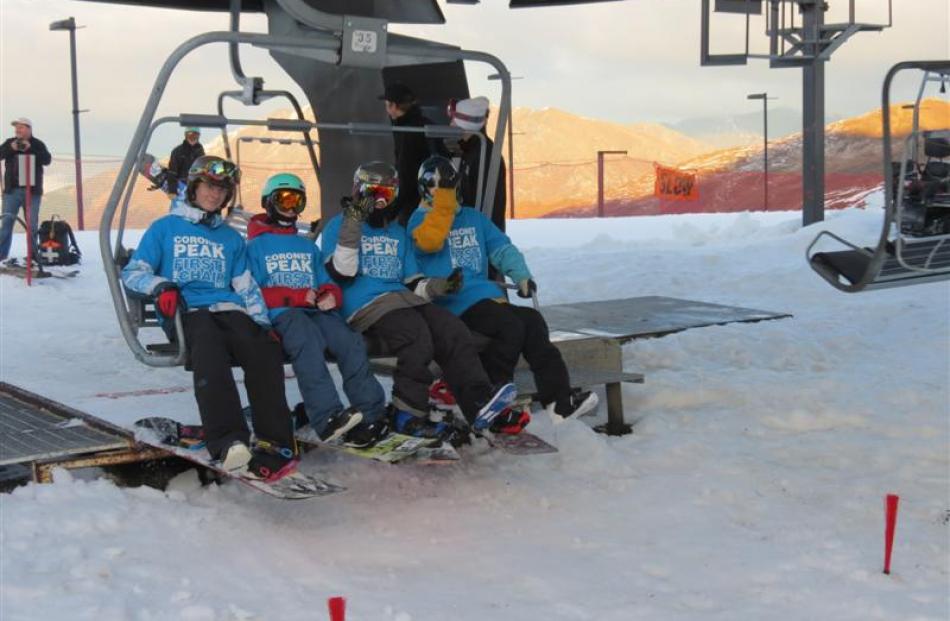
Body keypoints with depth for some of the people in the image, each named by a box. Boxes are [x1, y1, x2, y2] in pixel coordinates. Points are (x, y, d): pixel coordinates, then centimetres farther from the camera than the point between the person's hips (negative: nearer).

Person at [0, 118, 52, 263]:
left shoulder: (37, 144, 2)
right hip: (12, 190, 2)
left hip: (32, 190, -1)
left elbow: (47, 160, -11)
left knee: (32, 224, 3)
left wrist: (30, 149, -20)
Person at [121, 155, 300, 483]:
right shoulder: (165, 228, 20)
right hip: (187, 313, -3)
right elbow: (132, 272, 13)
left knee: (265, 351, -32)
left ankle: (275, 446, -38)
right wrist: (160, 286, -9)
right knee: (208, 345, -41)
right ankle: (228, 442, -53)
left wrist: (264, 324, 6)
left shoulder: (231, 238, 30)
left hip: (230, 310, 3)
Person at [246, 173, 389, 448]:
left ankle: (372, 415, -34)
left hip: (317, 311, 5)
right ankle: (328, 419, -50)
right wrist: (298, 296, -9)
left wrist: (330, 296, 0)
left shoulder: (308, 246, 32)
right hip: (280, 313, -4)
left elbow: (327, 283, 27)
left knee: (349, 341, -28)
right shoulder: (256, 245, 14)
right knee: (308, 341, -39)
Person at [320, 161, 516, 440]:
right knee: (417, 337, -32)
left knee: (453, 330, -19)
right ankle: (408, 416, -24)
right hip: (365, 307, -6)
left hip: (402, 301, 7)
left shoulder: (398, 232, 26)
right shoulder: (339, 225, 6)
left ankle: (479, 401, -30)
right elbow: (341, 273, -10)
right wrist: (351, 228, -17)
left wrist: (441, 286, 4)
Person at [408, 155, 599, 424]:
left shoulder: (475, 218, 24)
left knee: (533, 322, -16)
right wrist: (444, 202, -17)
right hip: (453, 306, -6)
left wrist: (521, 275, -1)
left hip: (486, 296, 6)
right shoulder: (420, 219, 4)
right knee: (511, 327, -27)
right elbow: (429, 241, -19)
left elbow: (501, 248, 16)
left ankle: (559, 400, -17)